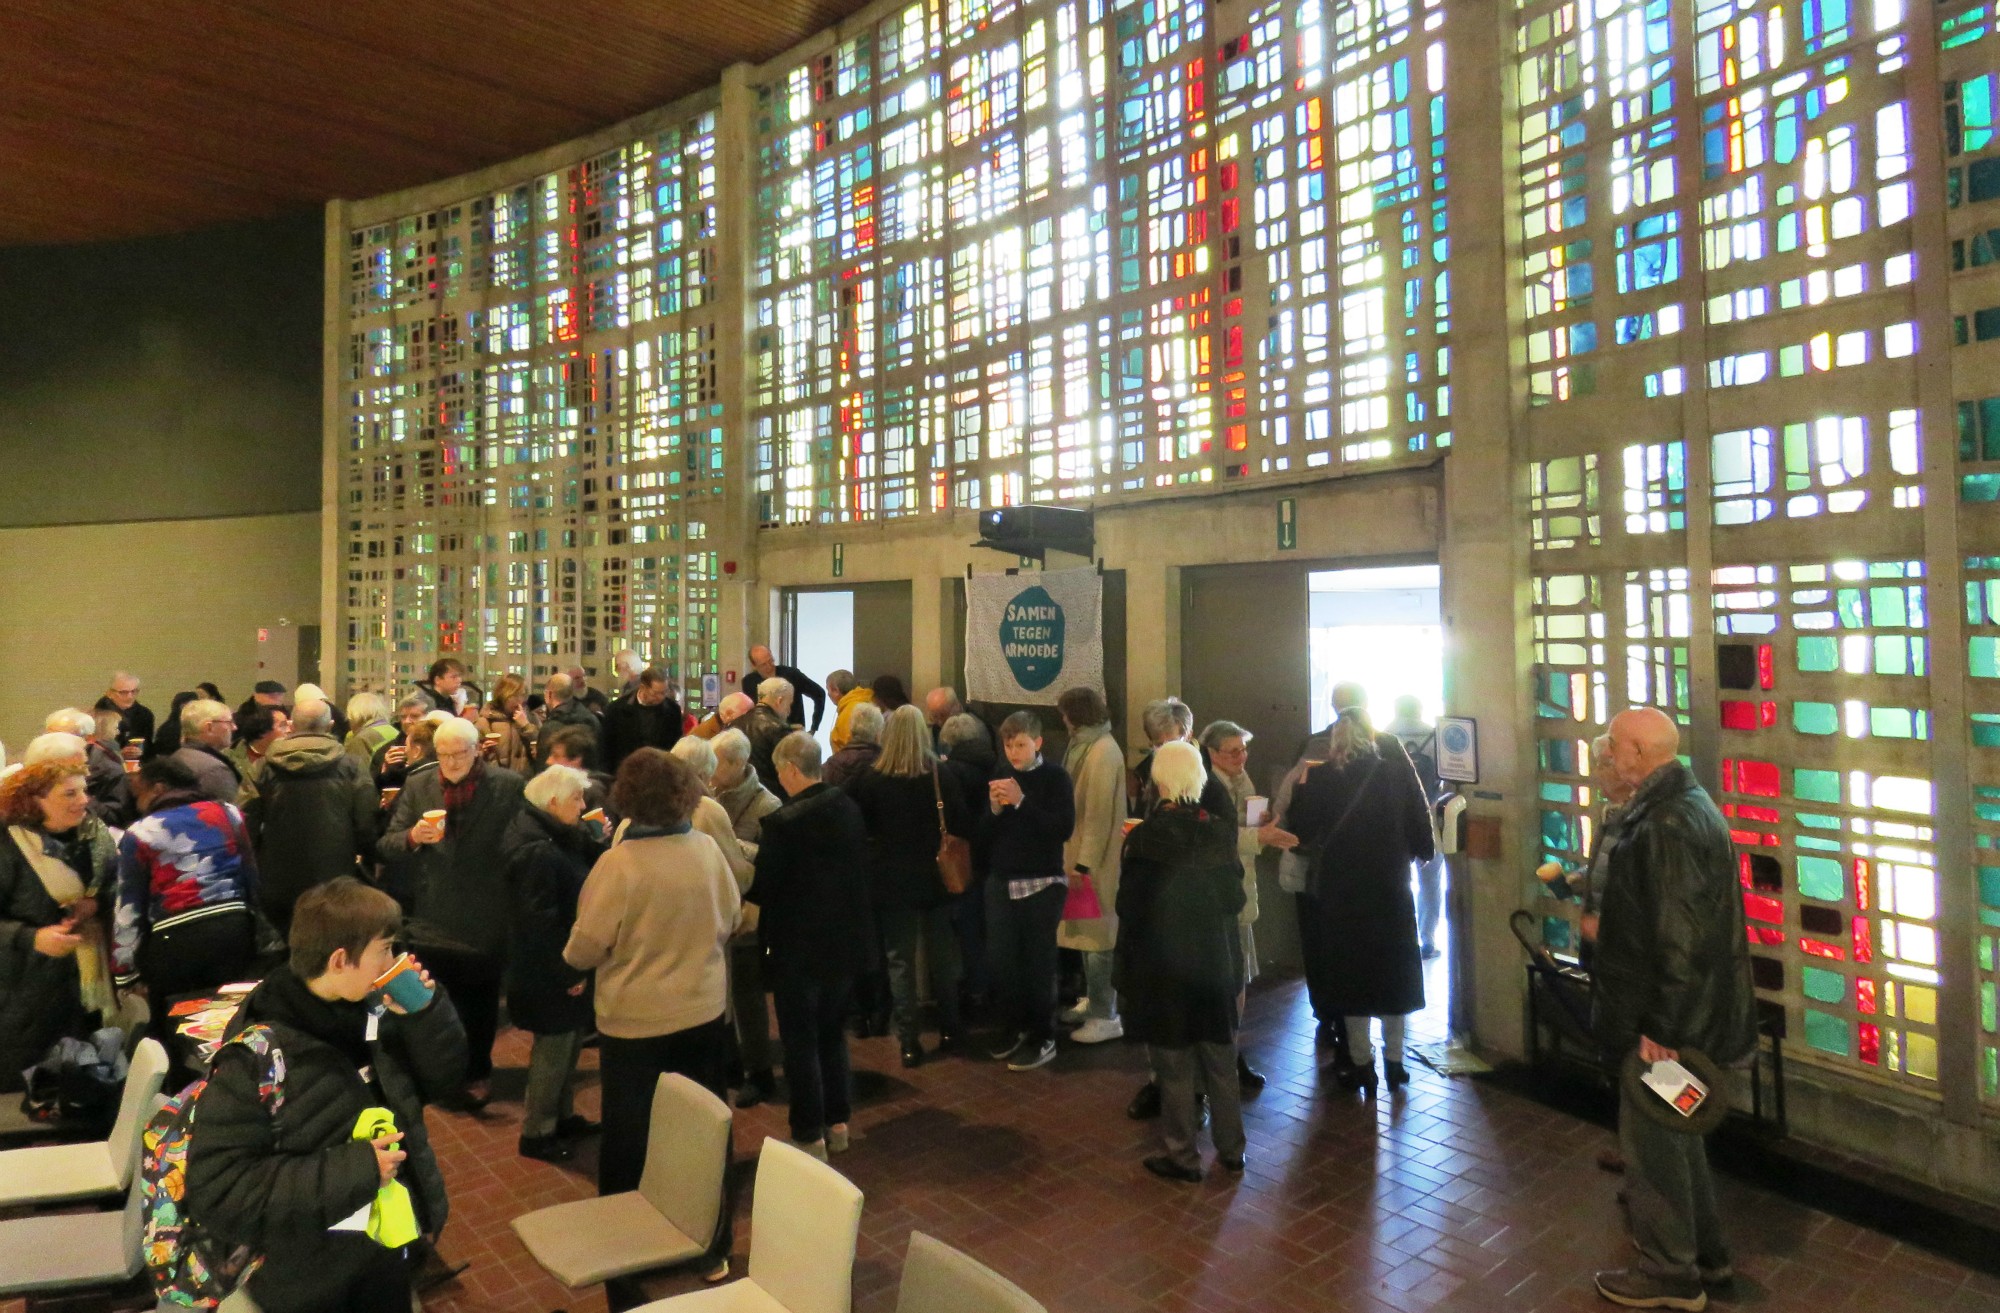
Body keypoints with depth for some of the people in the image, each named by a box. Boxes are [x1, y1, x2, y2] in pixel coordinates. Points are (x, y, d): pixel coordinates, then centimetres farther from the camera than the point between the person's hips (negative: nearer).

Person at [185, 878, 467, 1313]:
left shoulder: (374, 1011, -7)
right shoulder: (256, 1056, -23)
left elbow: (440, 1080, 3)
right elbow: (216, 1194, -24)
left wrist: (425, 1010, -14)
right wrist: (353, 1170, -28)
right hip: (308, 1275, -5)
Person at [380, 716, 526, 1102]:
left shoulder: (508, 785, -7)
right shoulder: (416, 786, 3)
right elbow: (387, 846, 2)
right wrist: (412, 837, -20)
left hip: (486, 916, -2)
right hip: (433, 915, 2)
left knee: (481, 999, 11)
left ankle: (476, 1073, 29)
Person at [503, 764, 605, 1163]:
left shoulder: (558, 837, 4)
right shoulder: (537, 851, -26)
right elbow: (540, 920, -26)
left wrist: (595, 840, -9)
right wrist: (569, 972, -19)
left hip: (565, 965, 10)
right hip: (548, 974, -10)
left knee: (570, 1041, 21)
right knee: (553, 1048, 6)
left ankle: (562, 1115, 38)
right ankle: (536, 1133, 22)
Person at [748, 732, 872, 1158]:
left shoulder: (784, 822, -22)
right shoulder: (848, 808, -3)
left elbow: (762, 888, -16)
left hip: (799, 947, -6)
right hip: (844, 939, 6)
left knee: (800, 1042, 9)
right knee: (832, 1033, 21)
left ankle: (810, 1136, 19)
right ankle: (837, 1124, 32)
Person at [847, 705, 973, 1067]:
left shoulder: (870, 779, -11)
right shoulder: (940, 775, -10)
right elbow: (964, 827, -7)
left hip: (892, 881, -1)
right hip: (934, 878, 1)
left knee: (900, 960, 8)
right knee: (941, 956, 15)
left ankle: (909, 1041, 9)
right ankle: (949, 1030, 25)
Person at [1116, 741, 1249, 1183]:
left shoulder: (1147, 837, -18)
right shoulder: (1220, 831, -5)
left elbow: (1130, 908, -14)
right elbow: (1235, 898, 3)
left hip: (1164, 966, -4)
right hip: (1216, 962, 4)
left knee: (1175, 1067, 9)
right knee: (1220, 1062, 18)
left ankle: (1182, 1155, 20)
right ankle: (1231, 1148, 30)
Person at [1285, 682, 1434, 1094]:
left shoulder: (1319, 778, -13)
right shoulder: (1396, 765, -8)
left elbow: (1301, 832, -5)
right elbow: (1420, 815, -2)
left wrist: (1302, 786, 5)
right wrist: (1422, 851, 17)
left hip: (1342, 890, -2)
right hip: (1391, 887, 2)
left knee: (1352, 971, 10)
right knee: (1393, 968, 15)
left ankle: (1361, 1064, 16)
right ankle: (1393, 1060, 21)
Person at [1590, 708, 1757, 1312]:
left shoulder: (1669, 824, -27)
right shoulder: (1686, 804, 6)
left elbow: (1680, 938, -27)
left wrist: (1659, 1025, -22)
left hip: (1666, 1018, -10)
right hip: (1687, 1010, 10)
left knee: (1653, 1141, 6)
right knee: (1675, 1134, 24)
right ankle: (1704, 1251, 40)